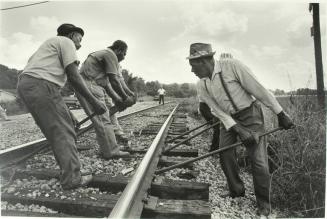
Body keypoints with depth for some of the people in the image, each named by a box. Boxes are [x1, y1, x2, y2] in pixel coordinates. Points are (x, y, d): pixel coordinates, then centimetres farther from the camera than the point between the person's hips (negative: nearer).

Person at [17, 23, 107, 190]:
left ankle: (69, 172, 19)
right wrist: (93, 101, -11)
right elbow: (73, 76, -10)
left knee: (54, 132, 13)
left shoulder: (50, 43, 31)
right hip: (41, 85, -10)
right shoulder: (66, 42, 4)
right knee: (63, 132, -7)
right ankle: (71, 178, -4)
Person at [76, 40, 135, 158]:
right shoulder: (111, 55, -5)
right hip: (90, 87, -11)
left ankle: (106, 150, 17)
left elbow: (107, 83, 22)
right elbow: (114, 80, -12)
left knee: (103, 119, 12)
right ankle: (111, 151, -4)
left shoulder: (103, 54, 27)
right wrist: (125, 98, -4)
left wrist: (117, 99, 15)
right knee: (103, 120, -9)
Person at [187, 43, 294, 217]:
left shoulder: (231, 66, -23)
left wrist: (281, 114, -14)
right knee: (225, 155, 1)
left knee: (258, 161, -7)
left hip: (249, 114, -5)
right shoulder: (202, 85, -5)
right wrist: (238, 130, -20)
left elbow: (258, 89, -19)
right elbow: (218, 111, -8)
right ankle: (236, 192, 24)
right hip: (228, 119, 6)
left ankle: (263, 204, 15)